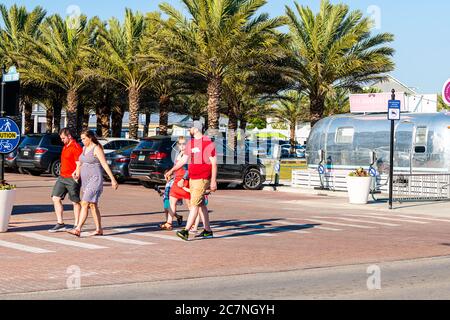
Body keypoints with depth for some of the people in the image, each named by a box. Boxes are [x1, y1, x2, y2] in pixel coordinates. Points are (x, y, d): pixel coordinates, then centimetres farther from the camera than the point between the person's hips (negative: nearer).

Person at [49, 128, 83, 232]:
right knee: (55, 198, 3)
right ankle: (60, 224, 7)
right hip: (62, 177, 9)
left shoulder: (76, 147, -12)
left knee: (75, 202, 1)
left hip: (72, 178, -9)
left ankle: (76, 226, 9)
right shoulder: (65, 146, 16)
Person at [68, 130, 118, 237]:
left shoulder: (97, 149, -11)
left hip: (95, 180, -9)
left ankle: (78, 230, -21)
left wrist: (113, 180, -17)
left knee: (85, 204, -16)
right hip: (85, 180, 9)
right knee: (93, 205, 11)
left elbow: (105, 165, -15)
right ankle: (99, 230, 17)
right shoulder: (84, 148, 13)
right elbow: (81, 162, 28)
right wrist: (77, 172, 9)